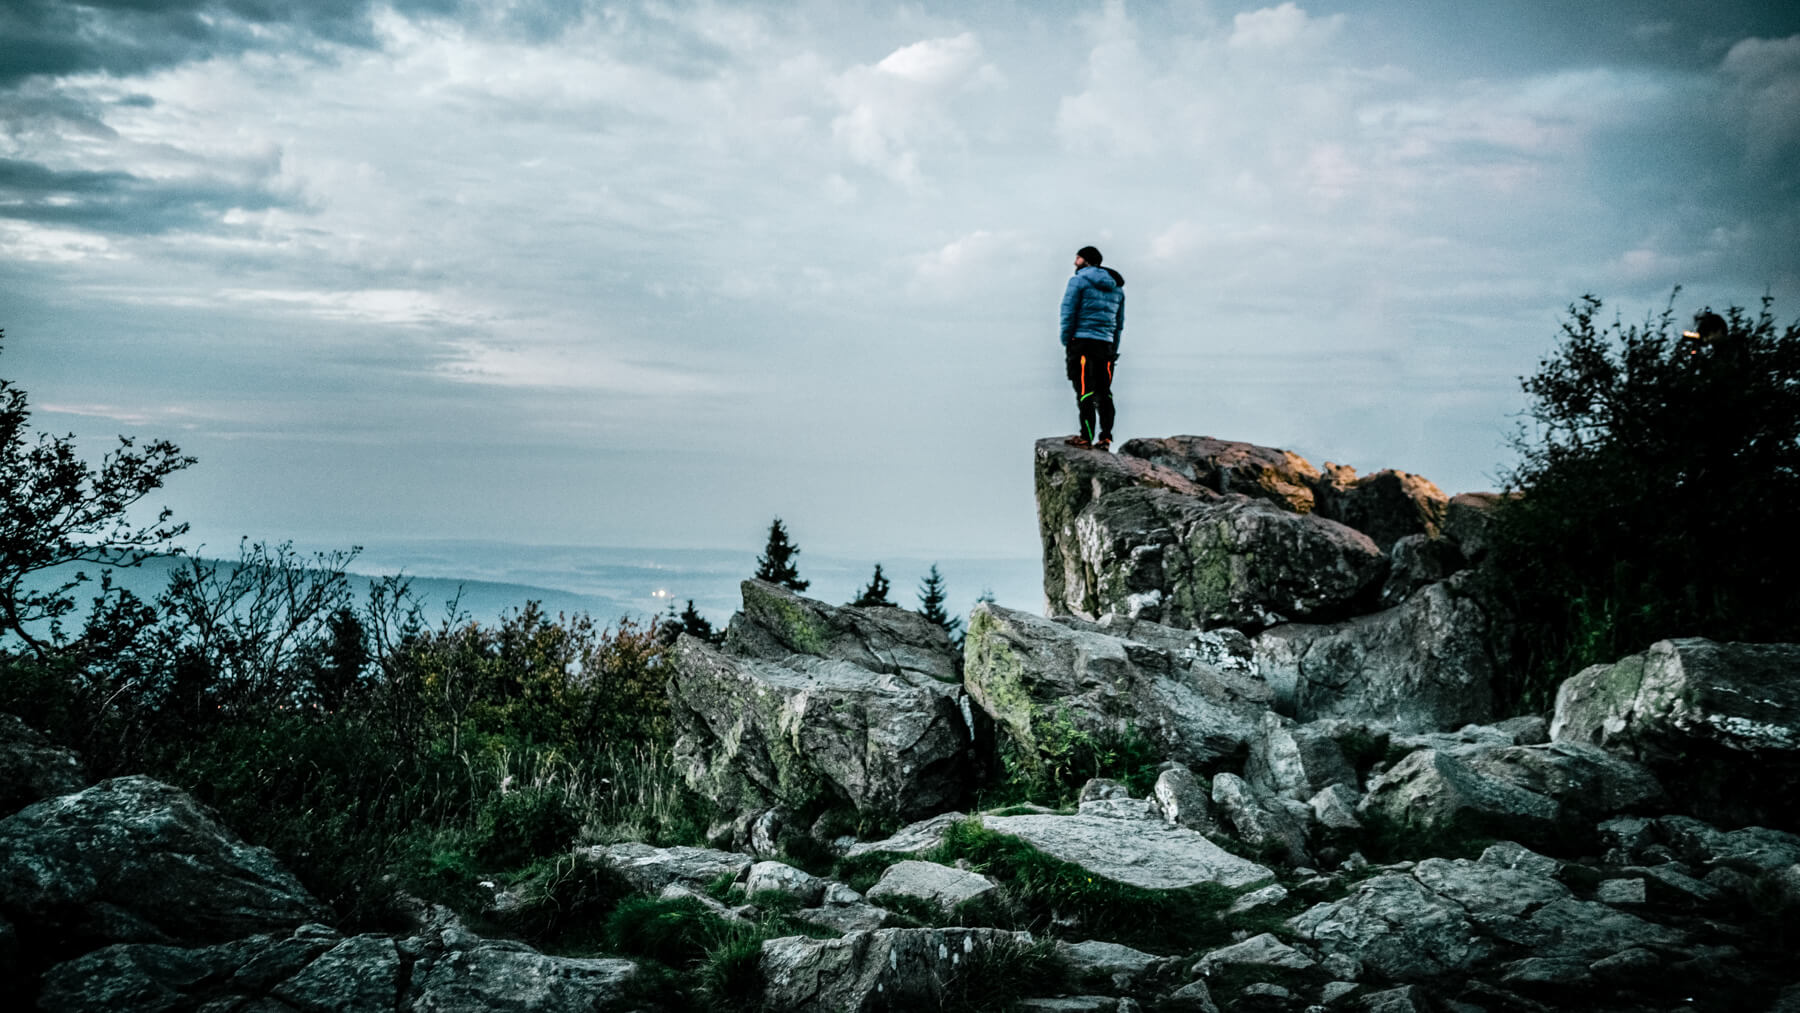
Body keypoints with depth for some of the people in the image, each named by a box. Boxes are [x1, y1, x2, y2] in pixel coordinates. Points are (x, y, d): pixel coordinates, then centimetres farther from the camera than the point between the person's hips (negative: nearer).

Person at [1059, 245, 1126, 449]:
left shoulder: (1079, 281, -2)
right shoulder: (1117, 287, 18)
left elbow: (1068, 314, -8)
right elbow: (1119, 323, 19)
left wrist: (1066, 343, -1)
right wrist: (1113, 350, 21)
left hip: (1083, 342, -6)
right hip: (1106, 345, 6)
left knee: (1084, 391, -8)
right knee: (1104, 392, 7)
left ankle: (1086, 436, -11)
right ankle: (1105, 438, 3)